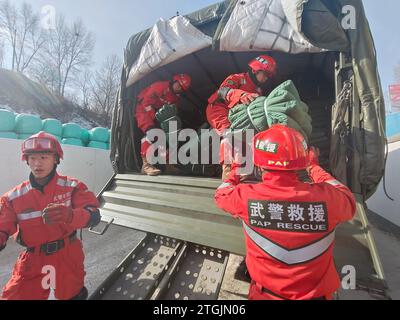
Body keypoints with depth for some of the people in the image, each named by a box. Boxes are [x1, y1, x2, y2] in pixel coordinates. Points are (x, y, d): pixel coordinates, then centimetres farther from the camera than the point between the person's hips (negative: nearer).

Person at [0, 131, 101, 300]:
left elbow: (94, 216, -22)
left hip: (68, 257, -1)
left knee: (72, 295, 17)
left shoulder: (72, 186, -12)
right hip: (32, 261, 2)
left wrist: (69, 215, -42)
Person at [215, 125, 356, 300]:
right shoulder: (325, 197, -24)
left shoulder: (246, 196, -25)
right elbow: (349, 202, 1)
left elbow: (221, 194, -2)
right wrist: (314, 167, 9)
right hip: (316, 293, 1)